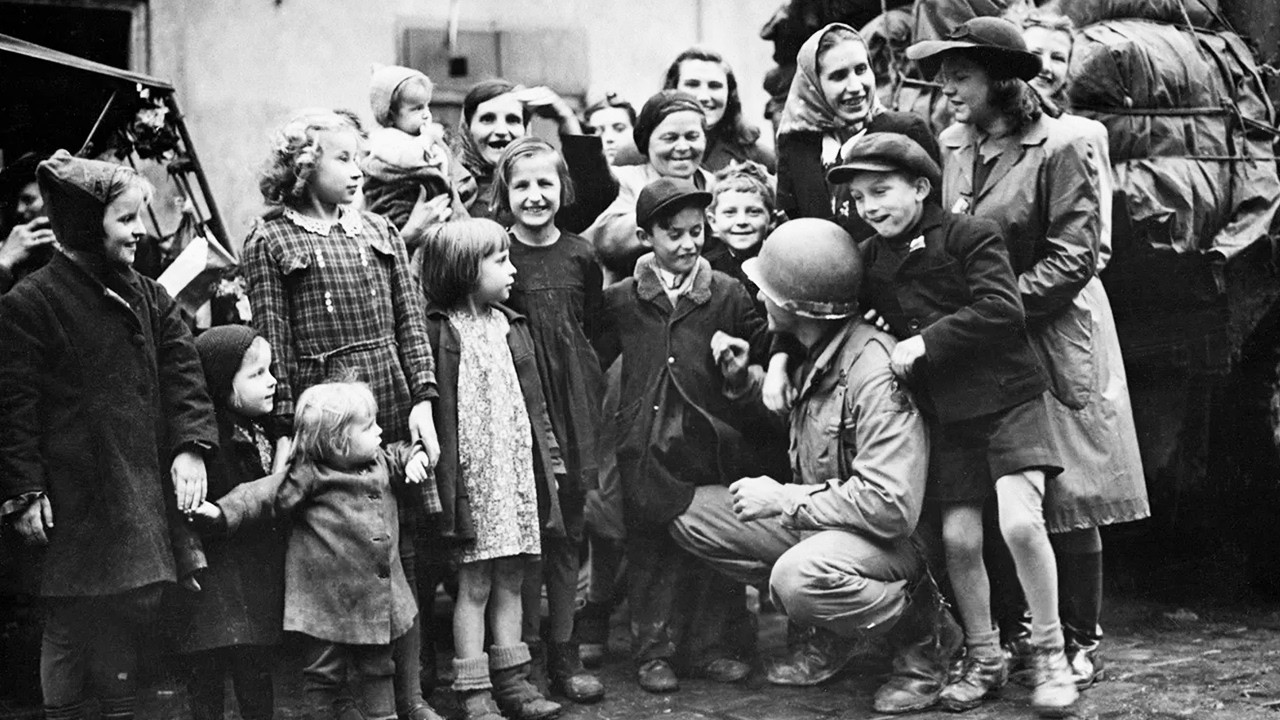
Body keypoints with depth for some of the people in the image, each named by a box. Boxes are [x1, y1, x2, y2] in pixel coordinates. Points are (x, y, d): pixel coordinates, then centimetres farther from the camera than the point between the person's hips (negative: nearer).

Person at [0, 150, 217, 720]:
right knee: (70, 629, 3)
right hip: (74, 506, -6)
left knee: (129, 619, 13)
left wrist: (192, 446, -9)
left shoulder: (149, 299, 11)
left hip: (144, 496, 6)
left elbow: (182, 375, 6)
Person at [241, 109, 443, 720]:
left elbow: (410, 323, 10)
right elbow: (273, 344, -5)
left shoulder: (379, 231, 13)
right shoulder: (269, 241, 0)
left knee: (403, 551, 7)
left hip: (394, 413, 4)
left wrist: (422, 399, -1)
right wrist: (285, 429, -11)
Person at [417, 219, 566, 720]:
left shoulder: (512, 327, 12)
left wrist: (549, 458, 13)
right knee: (475, 584, 0)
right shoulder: (439, 332, -10)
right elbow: (432, 410, -14)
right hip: (472, 476, -6)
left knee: (510, 580, 12)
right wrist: (445, 480, -17)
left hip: (519, 471, 6)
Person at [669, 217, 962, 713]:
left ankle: (922, 634, -6)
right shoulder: (813, 356, 3)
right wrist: (744, 382, 5)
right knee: (691, 517, -1)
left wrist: (784, 500, -22)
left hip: (890, 537, -9)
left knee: (801, 576, -39)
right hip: (814, 522, 9)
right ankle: (821, 634, 6)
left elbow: (891, 507, -31)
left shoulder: (875, 371, -25)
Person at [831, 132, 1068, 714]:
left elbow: (1002, 309, -17)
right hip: (945, 413, 5)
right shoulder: (870, 260, 10)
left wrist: (926, 341, -18)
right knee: (958, 537, 2)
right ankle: (983, 659, 20)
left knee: (1019, 521, -18)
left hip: (1006, 397, -5)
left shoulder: (971, 235, -7)